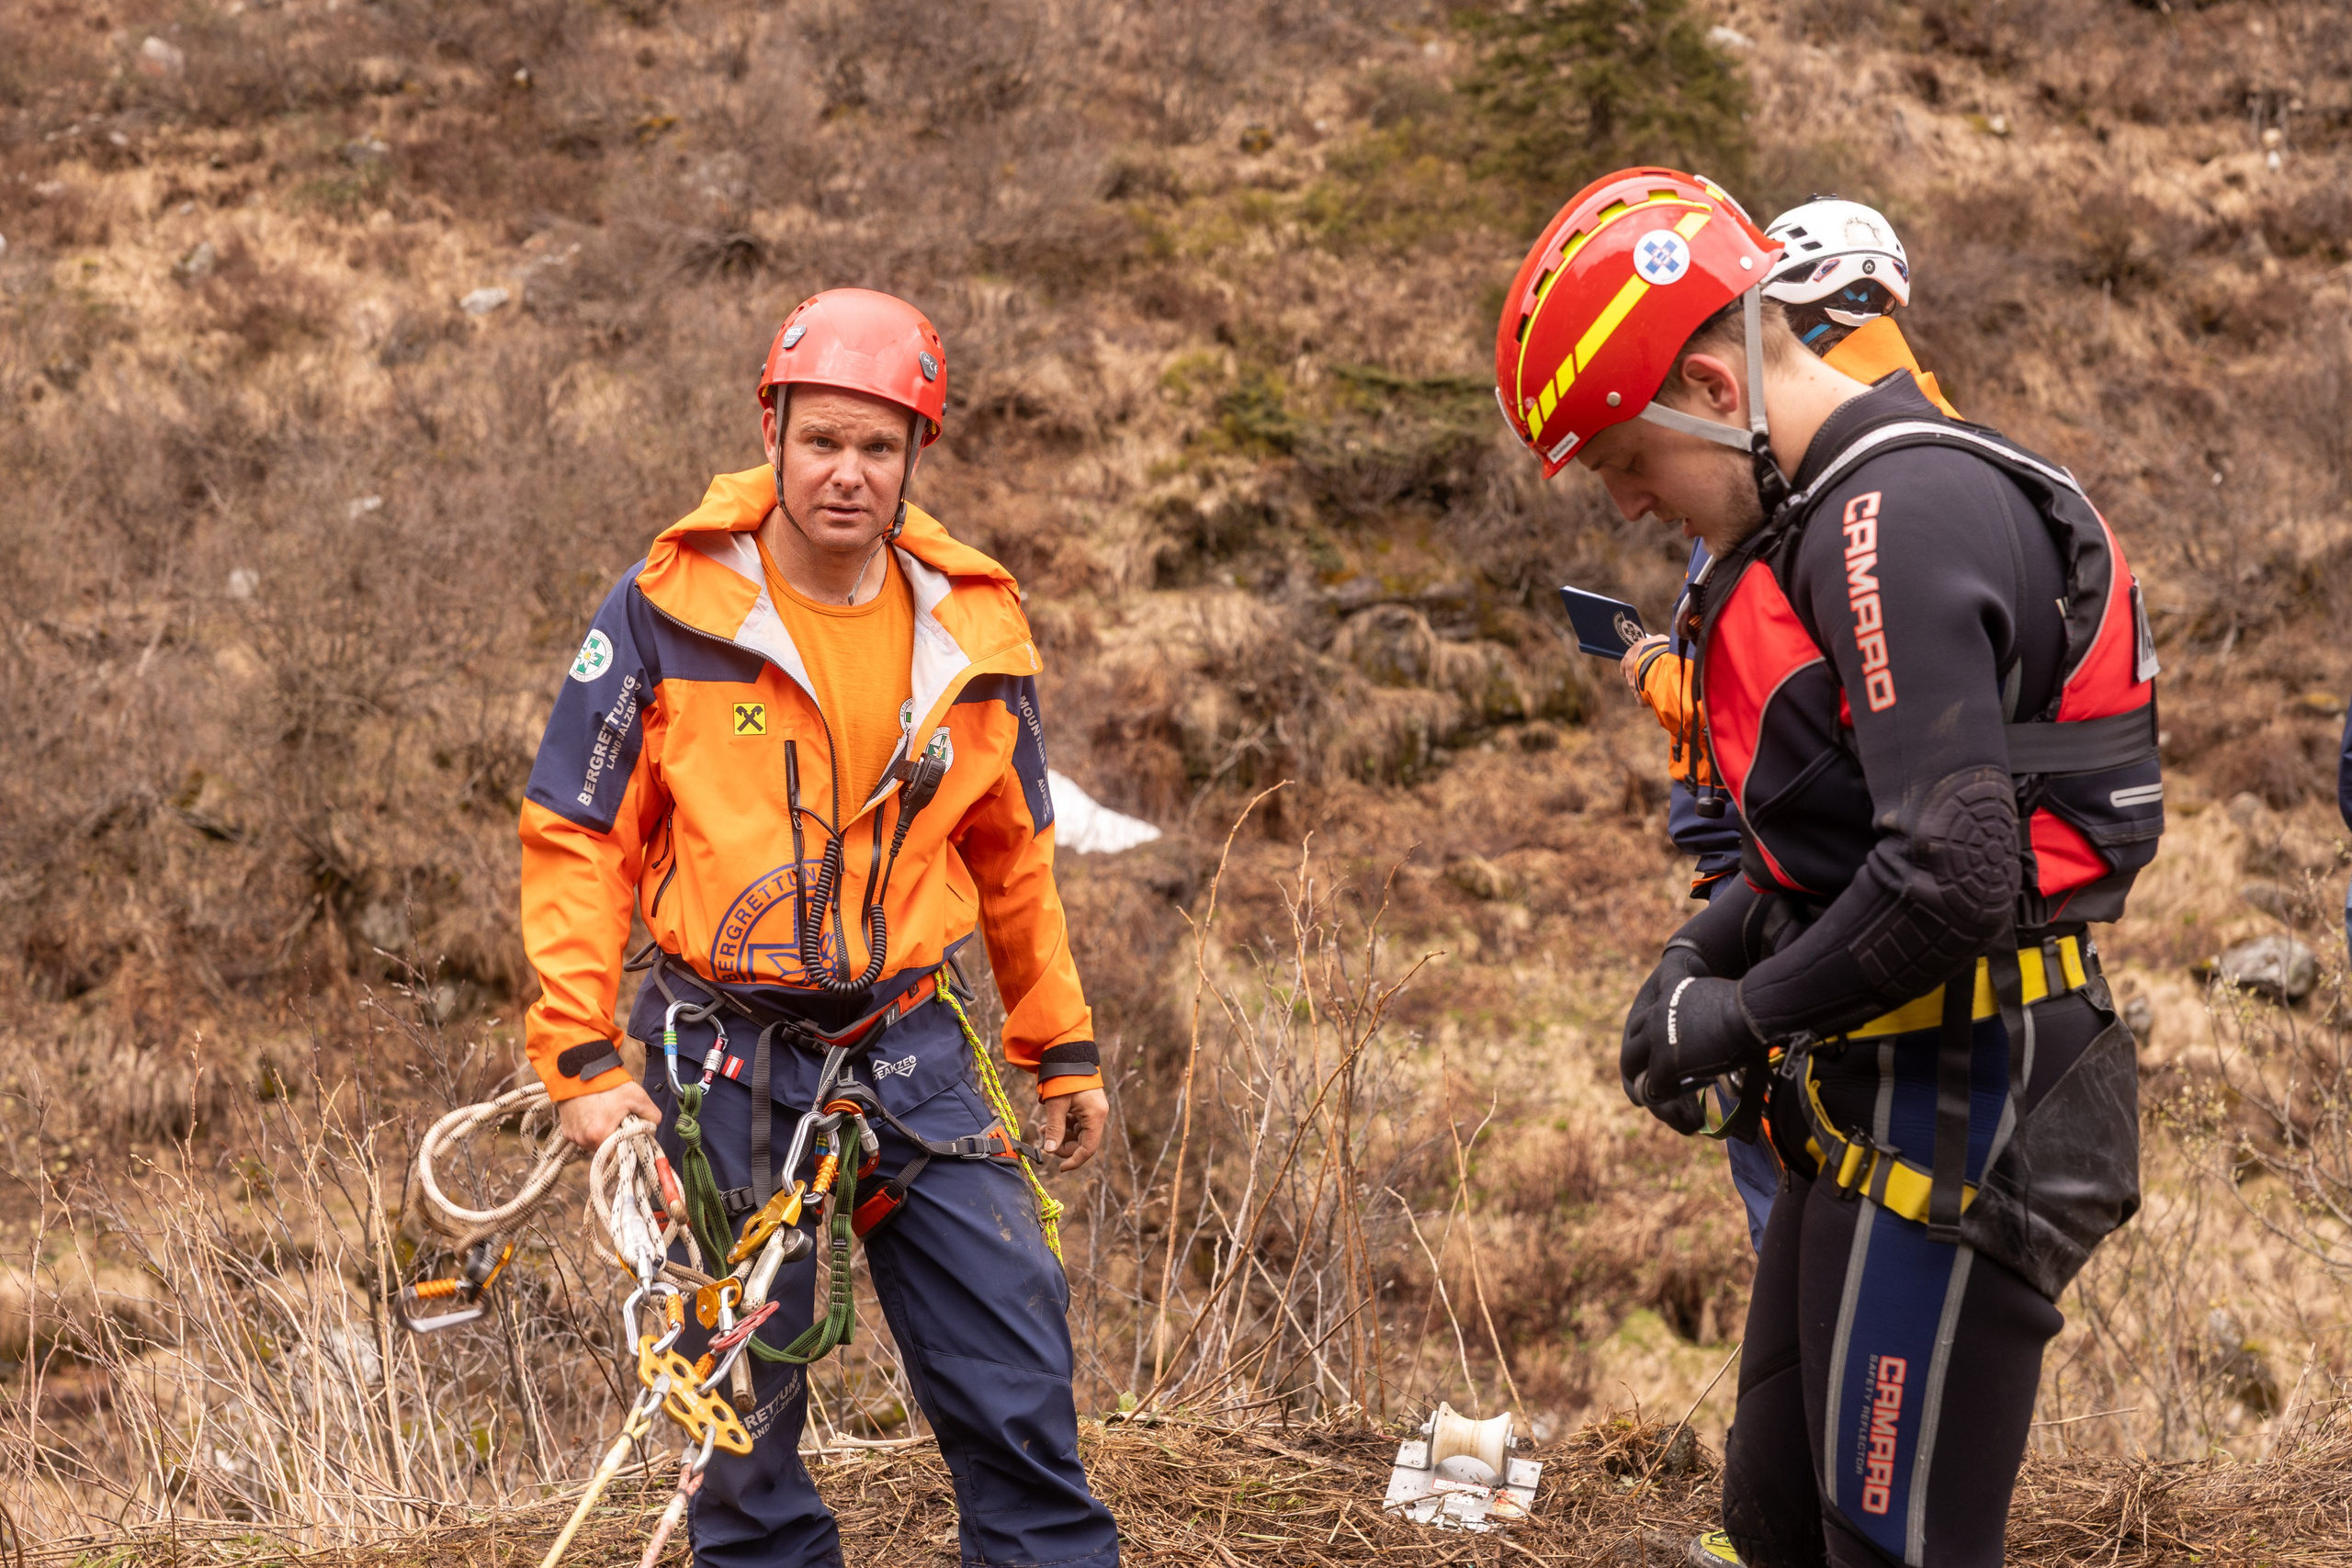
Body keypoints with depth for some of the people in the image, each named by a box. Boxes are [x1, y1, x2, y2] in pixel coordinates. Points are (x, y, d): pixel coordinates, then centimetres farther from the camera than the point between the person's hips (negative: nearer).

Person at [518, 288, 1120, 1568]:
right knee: (743, 1409, 4)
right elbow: (573, 839, -3)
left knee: (1016, 1382, -3)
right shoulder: (669, 609, -6)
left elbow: (1011, 852, 16)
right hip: (726, 1062, -2)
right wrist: (583, 1062, -10)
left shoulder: (971, 631, 3)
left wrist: (1063, 1049, 18)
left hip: (911, 1053, 2)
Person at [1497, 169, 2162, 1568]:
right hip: (1882, 1102, 11)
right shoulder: (1830, 515, 14)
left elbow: (1952, 881, -27)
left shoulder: (1902, 520, -19)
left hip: (1957, 1114, -11)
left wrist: (1747, 1017, -14)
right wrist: (1709, 948, 9)